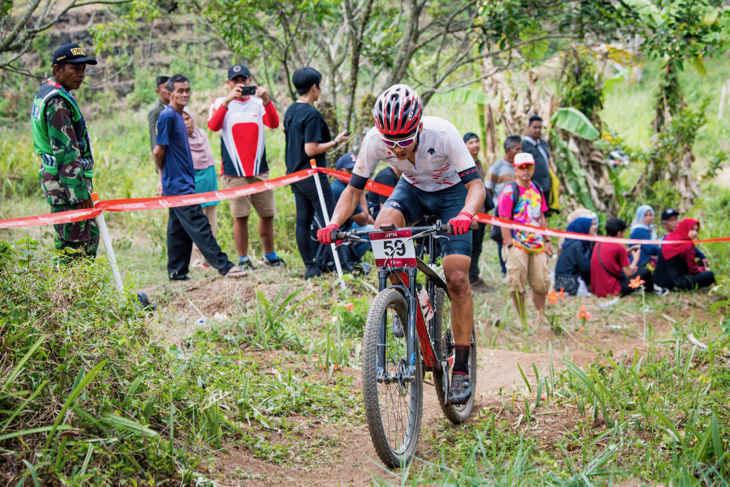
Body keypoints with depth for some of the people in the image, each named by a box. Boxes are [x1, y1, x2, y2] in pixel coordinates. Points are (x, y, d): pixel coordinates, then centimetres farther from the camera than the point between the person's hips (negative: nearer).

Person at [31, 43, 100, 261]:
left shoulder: (47, 93, 17)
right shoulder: (57, 101, -16)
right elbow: (66, 153, -21)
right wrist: (81, 193, -20)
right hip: (65, 181, -10)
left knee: (89, 238, 15)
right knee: (75, 246, -9)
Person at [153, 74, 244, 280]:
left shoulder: (178, 116, 15)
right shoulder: (167, 115, -13)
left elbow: (159, 152, 21)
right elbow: (159, 151, -15)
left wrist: (163, 176, 15)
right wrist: (164, 173, 2)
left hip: (183, 182, 10)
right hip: (178, 185, -10)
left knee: (179, 228, 12)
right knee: (199, 225, -10)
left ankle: (177, 271, 18)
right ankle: (224, 266, -12)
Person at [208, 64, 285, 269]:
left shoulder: (258, 103, 10)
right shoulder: (221, 103, 4)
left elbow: (274, 123, -7)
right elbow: (213, 125, -16)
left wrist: (266, 101, -24)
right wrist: (228, 100, -26)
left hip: (260, 170, 3)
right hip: (234, 173, -3)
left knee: (267, 214, 7)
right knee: (240, 216, -3)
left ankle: (269, 255, 23)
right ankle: (243, 259, 6)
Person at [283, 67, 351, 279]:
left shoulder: (290, 111, 11)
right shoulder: (311, 114, -18)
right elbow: (311, 149, -21)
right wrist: (335, 142, -13)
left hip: (295, 173, 9)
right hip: (312, 175, -9)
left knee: (303, 221, 8)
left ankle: (310, 267, 11)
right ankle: (342, 265, -3)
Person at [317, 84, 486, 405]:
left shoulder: (442, 134, -35)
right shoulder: (374, 140, -27)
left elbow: (476, 186, -35)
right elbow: (354, 189, -17)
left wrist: (466, 214, -57)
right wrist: (334, 224, -36)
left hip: (451, 192, -3)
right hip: (412, 189, 3)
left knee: (456, 278, -14)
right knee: (384, 227, -31)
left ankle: (461, 368, -3)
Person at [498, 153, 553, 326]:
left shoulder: (537, 190, 12)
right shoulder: (509, 192, -7)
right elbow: (504, 221, -10)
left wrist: (547, 240, 16)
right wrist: (509, 245, -15)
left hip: (537, 245, 5)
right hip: (518, 245, -5)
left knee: (542, 282, 6)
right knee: (517, 285, -3)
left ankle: (540, 315, 23)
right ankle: (523, 319, 9)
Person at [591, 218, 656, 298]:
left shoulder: (598, 245, 9)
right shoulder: (619, 248, -11)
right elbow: (629, 274, -8)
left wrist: (627, 252, 19)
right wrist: (636, 258, 9)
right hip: (612, 290, -8)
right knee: (645, 271, 3)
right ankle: (651, 291, 29)